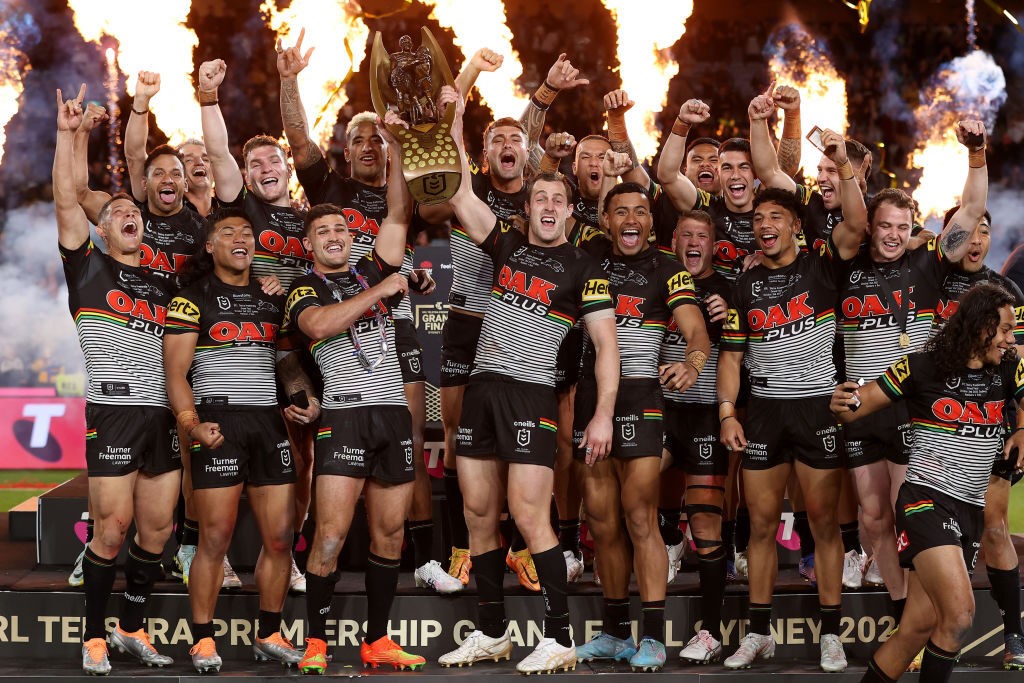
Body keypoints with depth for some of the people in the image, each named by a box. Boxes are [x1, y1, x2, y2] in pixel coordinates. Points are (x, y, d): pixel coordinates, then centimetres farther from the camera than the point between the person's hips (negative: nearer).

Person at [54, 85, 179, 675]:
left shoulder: (163, 282, 19)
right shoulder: (89, 265, 7)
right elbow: (66, 198, -3)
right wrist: (68, 132, -8)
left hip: (165, 414, 5)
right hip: (114, 410, -5)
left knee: (157, 526, 6)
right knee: (114, 525, -7)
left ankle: (134, 628, 20)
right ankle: (95, 636, 5)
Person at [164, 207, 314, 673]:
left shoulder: (272, 298, 17)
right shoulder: (193, 298, 2)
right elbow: (175, 372, -4)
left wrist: (306, 397, 2)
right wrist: (191, 423, -19)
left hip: (270, 423, 5)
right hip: (219, 423, -5)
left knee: (280, 536, 3)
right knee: (215, 538, -7)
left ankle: (270, 636, 16)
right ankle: (202, 641, 3)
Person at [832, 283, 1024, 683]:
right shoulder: (923, 368, -6)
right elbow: (858, 406, -2)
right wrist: (842, 404, -25)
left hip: (971, 511, 6)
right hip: (926, 500, -5)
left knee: (919, 627, 3)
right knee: (960, 613, -23)